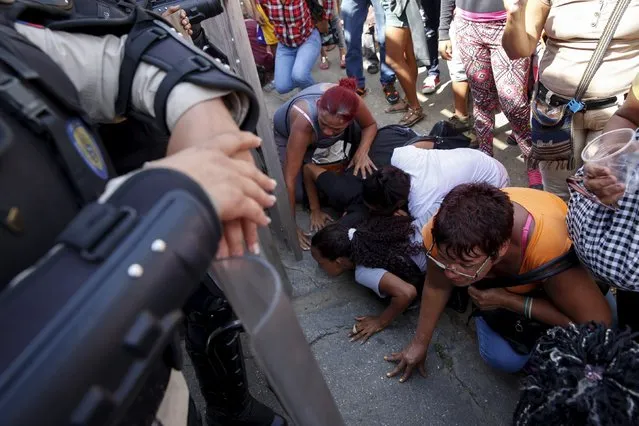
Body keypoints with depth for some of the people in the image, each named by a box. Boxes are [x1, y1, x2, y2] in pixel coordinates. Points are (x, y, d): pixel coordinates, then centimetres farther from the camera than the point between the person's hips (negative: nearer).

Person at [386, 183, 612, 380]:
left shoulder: (550, 249, -45)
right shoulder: (443, 233, -35)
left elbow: (598, 325, -30)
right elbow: (436, 286, -15)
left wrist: (508, 301, -34)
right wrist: (420, 343, -4)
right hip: (498, 280, 1)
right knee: (504, 357, -15)